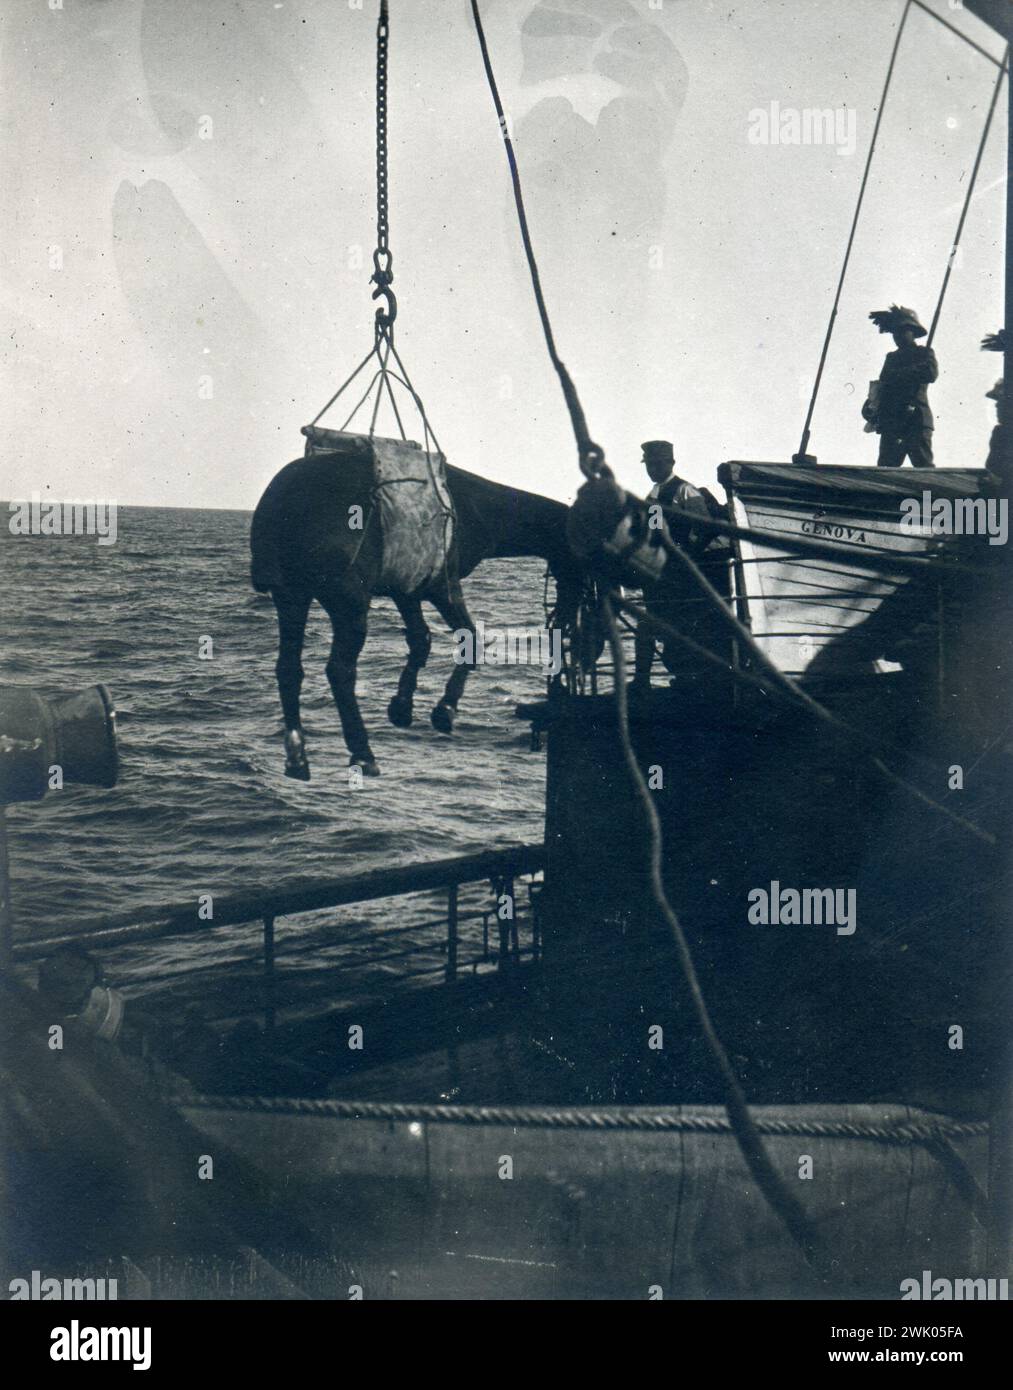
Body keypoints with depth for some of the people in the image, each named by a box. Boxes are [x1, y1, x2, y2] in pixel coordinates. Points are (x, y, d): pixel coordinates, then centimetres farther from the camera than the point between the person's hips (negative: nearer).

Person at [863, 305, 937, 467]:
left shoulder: (924, 353, 10)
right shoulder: (892, 358, 24)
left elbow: (931, 372, -11)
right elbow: (881, 386, 21)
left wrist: (896, 375, -8)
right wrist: (870, 405, 0)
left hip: (915, 421, -5)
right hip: (890, 423, 5)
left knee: (924, 468, -11)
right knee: (885, 468, -1)